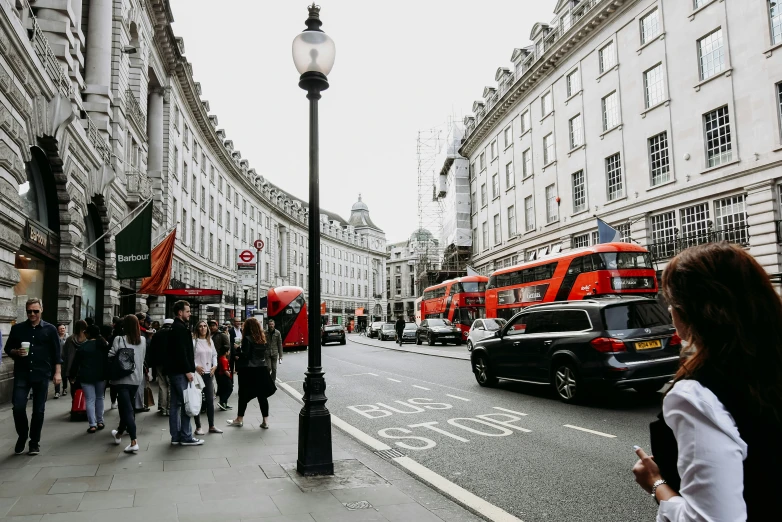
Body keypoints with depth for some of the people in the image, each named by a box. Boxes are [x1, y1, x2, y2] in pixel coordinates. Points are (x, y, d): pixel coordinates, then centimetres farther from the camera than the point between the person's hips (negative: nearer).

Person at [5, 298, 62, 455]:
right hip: (21, 374, 1)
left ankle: (34, 442, 17)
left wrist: (58, 373, -4)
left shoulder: (50, 329, 3)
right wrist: (16, 352, -10)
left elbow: (57, 353, 3)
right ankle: (22, 436, 17)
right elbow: (7, 348, 12)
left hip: (42, 375, -1)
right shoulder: (17, 328, 7)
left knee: (38, 410, 3)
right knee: (18, 407, -8)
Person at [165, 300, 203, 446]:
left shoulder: (175, 327, 17)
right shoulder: (180, 328, -14)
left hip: (173, 370, 11)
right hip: (180, 372, -11)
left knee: (176, 404, 12)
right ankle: (186, 437, -2)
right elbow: (181, 351, -21)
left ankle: (176, 436, 17)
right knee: (186, 404, -6)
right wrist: (188, 370, -20)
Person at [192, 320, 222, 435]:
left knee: (210, 400, 8)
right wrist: (195, 366, -18)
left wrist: (215, 365, 4)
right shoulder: (193, 341, -7)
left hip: (209, 374, 6)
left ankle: (212, 426, 16)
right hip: (197, 373, -5)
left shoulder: (210, 341, 12)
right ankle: (198, 427, 11)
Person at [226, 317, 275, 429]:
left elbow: (245, 355, -15)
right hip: (261, 369, 5)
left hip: (248, 370, -5)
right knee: (262, 395, 6)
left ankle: (239, 419, 19)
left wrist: (238, 349, 0)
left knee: (244, 395, 8)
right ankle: (265, 421, 7)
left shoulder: (247, 338, -11)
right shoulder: (262, 338, 7)